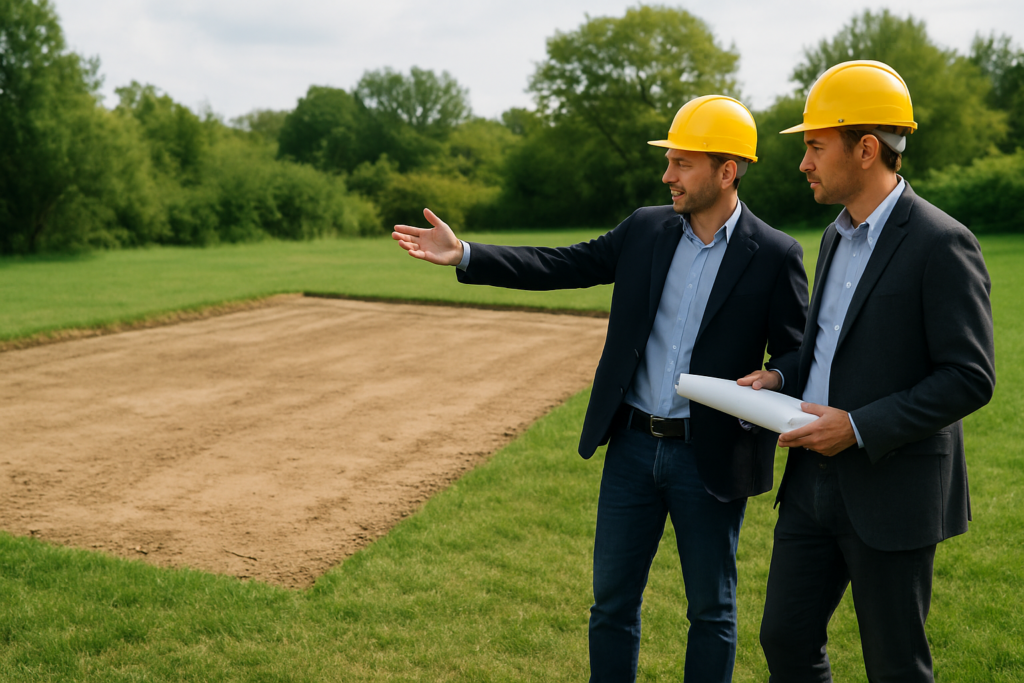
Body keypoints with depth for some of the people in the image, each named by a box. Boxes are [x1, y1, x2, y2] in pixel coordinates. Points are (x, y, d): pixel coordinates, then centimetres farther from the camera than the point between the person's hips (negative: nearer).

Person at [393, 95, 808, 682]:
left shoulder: (775, 255, -7)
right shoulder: (646, 229, 3)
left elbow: (798, 352, -4)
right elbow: (563, 265, 2)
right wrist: (464, 254, -5)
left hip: (709, 457, -3)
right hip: (632, 444, 4)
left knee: (711, 610, 13)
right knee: (613, 600, 15)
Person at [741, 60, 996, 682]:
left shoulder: (940, 244, -15)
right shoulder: (838, 235, 11)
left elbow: (971, 377, -18)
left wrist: (859, 426, -22)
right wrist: (781, 378, 4)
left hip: (892, 491, -7)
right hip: (814, 479, 8)